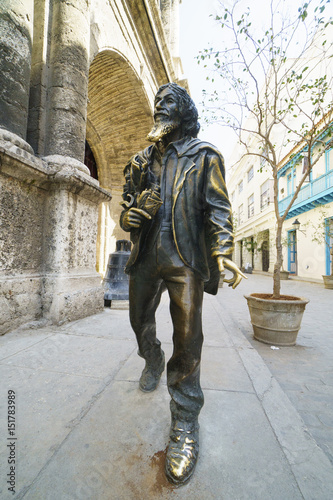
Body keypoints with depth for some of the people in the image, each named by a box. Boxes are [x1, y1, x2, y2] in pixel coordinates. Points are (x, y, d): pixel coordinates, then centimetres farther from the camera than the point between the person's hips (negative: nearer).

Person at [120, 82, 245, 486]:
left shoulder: (204, 156, 10)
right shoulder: (142, 160, 21)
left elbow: (218, 207, 0)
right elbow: (127, 206, 21)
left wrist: (222, 251, -16)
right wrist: (130, 215, -4)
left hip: (185, 258, -4)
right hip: (145, 256, 5)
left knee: (187, 338, -7)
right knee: (139, 320, 17)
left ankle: (185, 423, 15)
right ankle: (152, 361, 50)